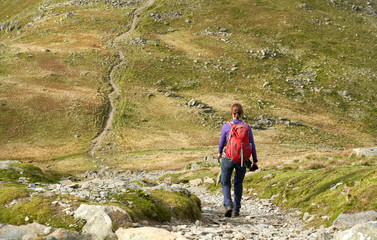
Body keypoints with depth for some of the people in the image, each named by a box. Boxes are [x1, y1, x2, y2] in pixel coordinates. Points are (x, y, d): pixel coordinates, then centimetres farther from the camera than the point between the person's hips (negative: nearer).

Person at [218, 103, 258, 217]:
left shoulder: (226, 126, -8)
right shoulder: (247, 127, -3)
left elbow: (222, 143, 2)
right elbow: (252, 145, 0)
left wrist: (219, 153, 23)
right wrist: (255, 161, 9)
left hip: (228, 158, -2)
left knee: (225, 183, 13)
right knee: (238, 183, 21)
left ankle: (228, 204, -11)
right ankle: (237, 209, 20)